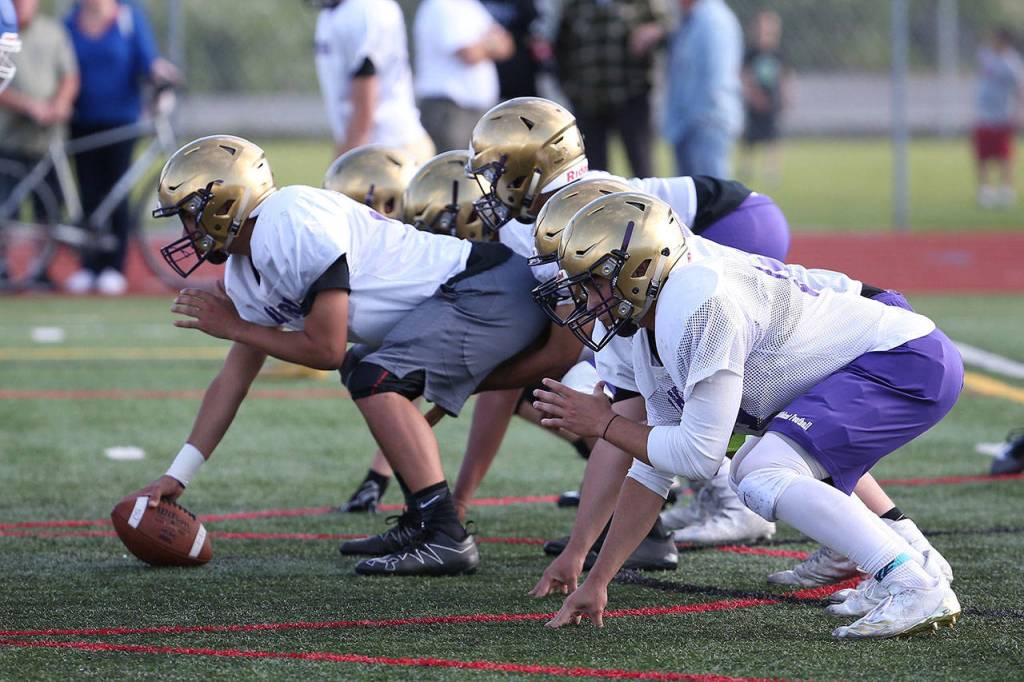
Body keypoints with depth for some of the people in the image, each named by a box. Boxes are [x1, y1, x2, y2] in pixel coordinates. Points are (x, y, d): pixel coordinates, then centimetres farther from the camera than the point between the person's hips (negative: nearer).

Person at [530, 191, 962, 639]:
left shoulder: (698, 306, -21)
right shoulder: (652, 337, 11)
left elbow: (699, 454, -19)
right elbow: (652, 470, 17)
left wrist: (605, 425, -5)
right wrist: (596, 582, 14)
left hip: (912, 360, -11)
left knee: (765, 477, -22)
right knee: (753, 473, 24)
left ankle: (918, 590, -22)